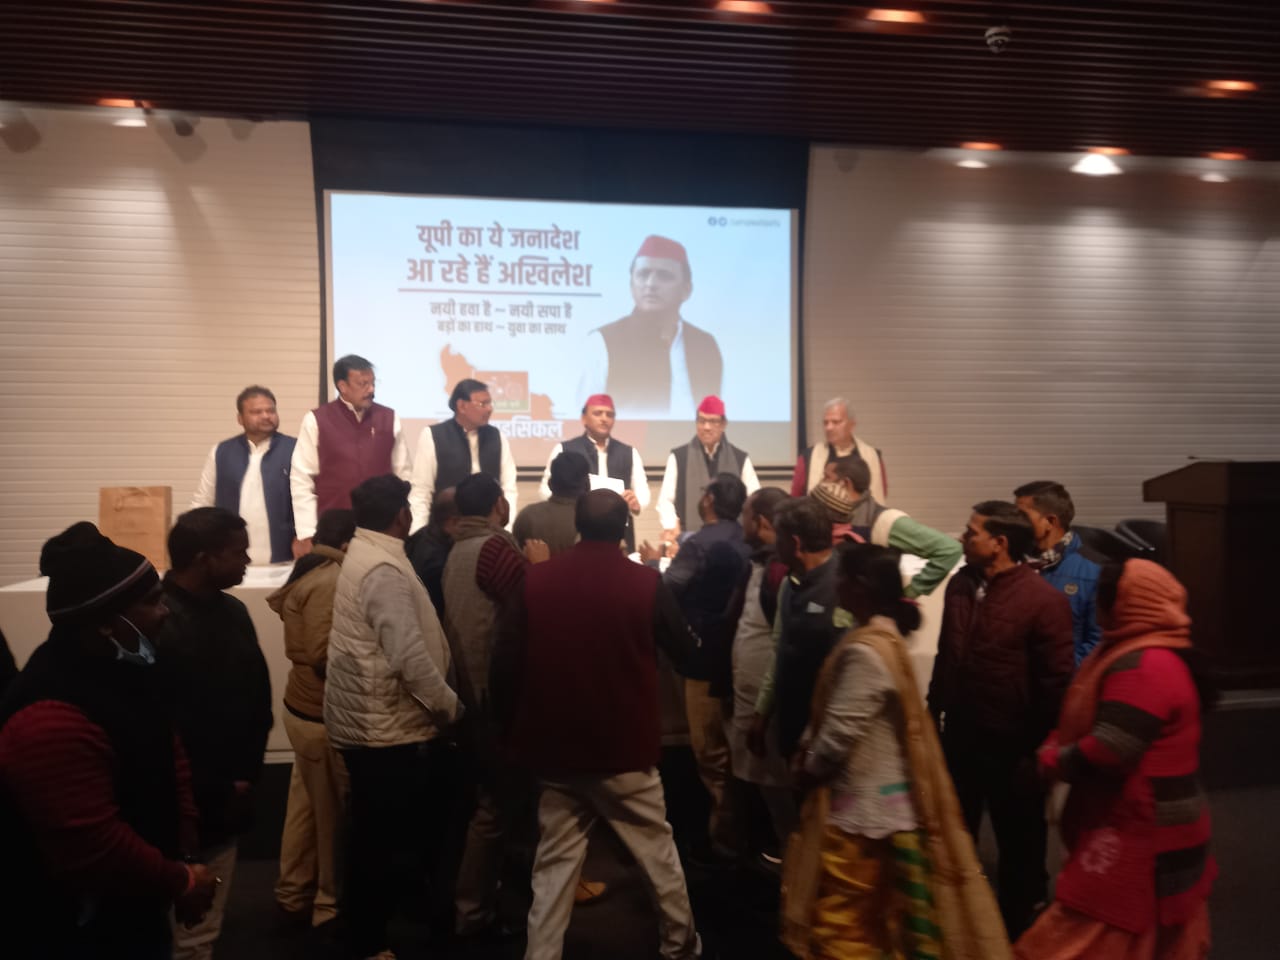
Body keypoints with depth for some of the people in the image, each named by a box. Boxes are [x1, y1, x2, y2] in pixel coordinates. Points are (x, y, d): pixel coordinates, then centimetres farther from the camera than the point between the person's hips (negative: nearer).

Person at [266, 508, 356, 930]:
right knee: (333, 812, 5)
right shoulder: (328, 582, -20)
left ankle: (295, 892, 32)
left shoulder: (312, 575, 11)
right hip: (324, 714, -10)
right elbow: (325, 654, -25)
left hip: (305, 707, 10)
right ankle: (330, 903, 20)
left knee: (308, 804, 19)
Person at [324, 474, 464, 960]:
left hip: (371, 720, 10)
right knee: (385, 841, 4)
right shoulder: (385, 570, -23)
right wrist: (451, 706, -14)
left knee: (375, 837, 24)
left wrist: (439, 704, 19)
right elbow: (410, 656, -28)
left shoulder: (363, 555, 10)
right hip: (389, 728, -10)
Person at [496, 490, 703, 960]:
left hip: (555, 747, 2)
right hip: (624, 748, -1)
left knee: (554, 861, 13)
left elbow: (506, 663, -4)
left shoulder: (536, 578, -6)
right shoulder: (646, 582, -11)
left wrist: (520, 722, 11)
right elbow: (686, 652, 1)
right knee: (657, 849, 18)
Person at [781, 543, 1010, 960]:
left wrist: (807, 768, -7)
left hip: (859, 806, -9)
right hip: (877, 800, 10)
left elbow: (840, 731, -24)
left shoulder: (865, 650, -25)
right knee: (870, 917, 23)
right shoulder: (886, 636, 7)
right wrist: (809, 755, 7)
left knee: (840, 921, 6)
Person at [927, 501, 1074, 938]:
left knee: (1019, 846, 15)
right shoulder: (961, 584, 1)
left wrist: (1038, 747, -14)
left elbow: (1055, 682, -16)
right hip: (960, 736, 6)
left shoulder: (1043, 600, -18)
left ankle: (1019, 926, 36)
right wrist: (934, 711, 13)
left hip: (1012, 746, -6)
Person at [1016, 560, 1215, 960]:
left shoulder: (1144, 666, -24)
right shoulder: (1155, 656, 12)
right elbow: (1087, 724, 16)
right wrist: (1057, 746, -2)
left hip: (1140, 834, -10)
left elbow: (1108, 752, -28)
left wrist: (1051, 759, -11)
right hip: (1150, 829, 10)